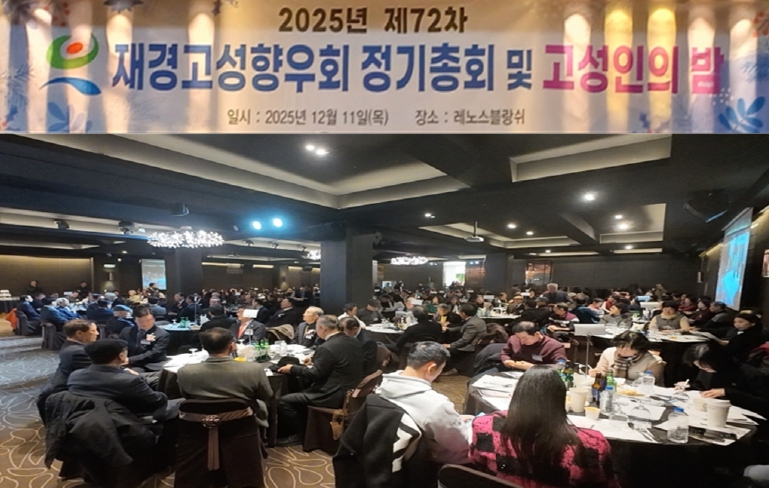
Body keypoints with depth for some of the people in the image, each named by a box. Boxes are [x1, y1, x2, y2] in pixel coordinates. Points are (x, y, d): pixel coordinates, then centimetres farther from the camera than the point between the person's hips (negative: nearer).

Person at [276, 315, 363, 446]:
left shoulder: (327, 347, -22)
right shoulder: (354, 342, 4)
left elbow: (315, 375, -15)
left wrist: (292, 369, -2)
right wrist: (315, 359, 24)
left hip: (334, 395, -10)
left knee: (283, 401, -3)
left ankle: (300, 434, 13)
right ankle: (304, 427, 29)